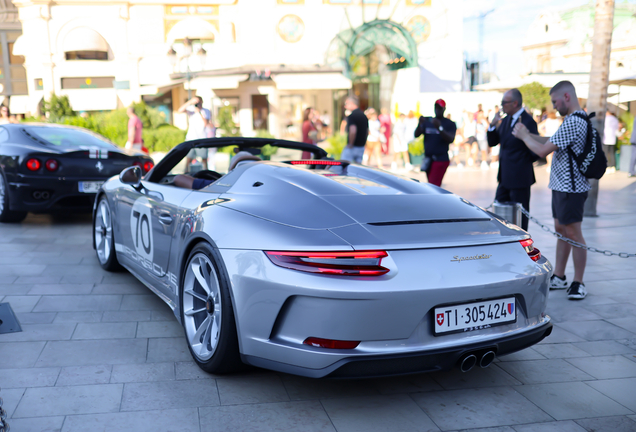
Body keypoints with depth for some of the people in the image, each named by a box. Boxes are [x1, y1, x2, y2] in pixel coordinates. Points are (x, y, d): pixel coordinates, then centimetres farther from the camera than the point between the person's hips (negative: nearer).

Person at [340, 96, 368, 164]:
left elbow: (353, 131, -28)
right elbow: (367, 132, 19)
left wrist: (350, 144, -17)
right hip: (361, 147, 8)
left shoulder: (352, 116, -15)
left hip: (352, 147, -8)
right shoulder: (364, 116, 12)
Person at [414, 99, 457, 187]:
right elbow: (416, 135, 0)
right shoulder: (427, 121, 9)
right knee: (431, 186, 14)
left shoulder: (450, 124, -2)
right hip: (428, 159, 5)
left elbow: (451, 139, -17)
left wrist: (439, 128, -29)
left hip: (441, 160, -5)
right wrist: (420, 124, -19)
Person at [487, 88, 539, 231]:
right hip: (505, 177, 9)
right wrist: (493, 126, -4)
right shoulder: (506, 120, 11)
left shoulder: (527, 121, -15)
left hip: (519, 178, -9)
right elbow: (492, 142, 11)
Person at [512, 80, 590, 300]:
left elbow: (543, 150, -21)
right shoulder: (577, 119, 14)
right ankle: (558, 277, 23)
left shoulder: (572, 123, -21)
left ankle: (578, 283, 5)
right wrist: (528, 134, 9)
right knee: (560, 230, 14)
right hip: (562, 185, 11)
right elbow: (552, 142, 19)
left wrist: (524, 136, -5)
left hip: (570, 187, -11)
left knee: (573, 233, -4)